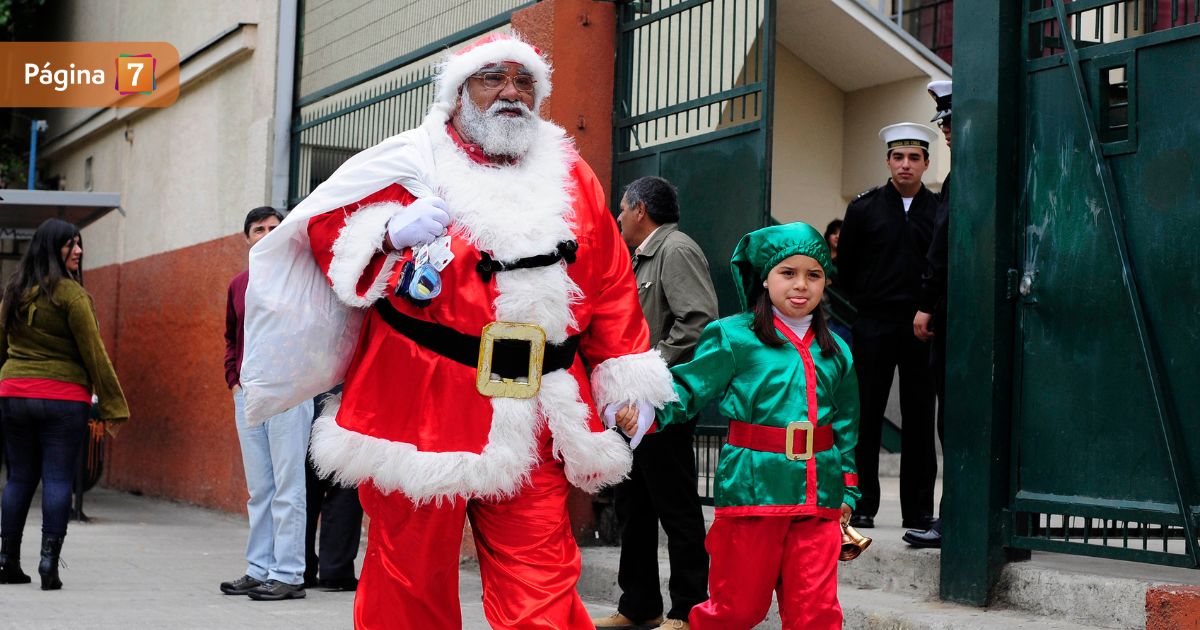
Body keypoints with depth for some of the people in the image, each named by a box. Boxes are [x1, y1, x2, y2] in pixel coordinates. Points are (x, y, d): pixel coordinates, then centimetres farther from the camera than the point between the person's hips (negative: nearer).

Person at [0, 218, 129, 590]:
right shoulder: (70, 294, -9)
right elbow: (93, 352, -9)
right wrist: (113, 405, -6)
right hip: (62, 397, -6)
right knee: (58, 480, -2)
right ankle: (49, 561, -6)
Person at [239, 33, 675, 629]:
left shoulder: (571, 177, 14)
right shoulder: (411, 163, 3)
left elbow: (611, 289, 16)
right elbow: (325, 225, 2)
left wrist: (630, 381, 12)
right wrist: (391, 235, -17)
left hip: (532, 428, 3)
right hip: (419, 415, -2)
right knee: (411, 580, 5)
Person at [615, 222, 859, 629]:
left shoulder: (835, 352, 12)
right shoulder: (734, 338, -2)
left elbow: (847, 426, 18)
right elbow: (689, 389, -5)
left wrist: (848, 492, 17)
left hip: (818, 497, 4)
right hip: (753, 487, -4)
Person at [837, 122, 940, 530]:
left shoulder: (940, 210, 5)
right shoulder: (864, 208, 5)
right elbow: (844, 270, 8)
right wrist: (855, 313, 5)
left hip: (921, 329, 0)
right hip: (872, 324, 0)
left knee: (919, 419, 5)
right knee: (866, 414, 2)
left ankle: (919, 510, 10)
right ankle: (861, 505, 9)